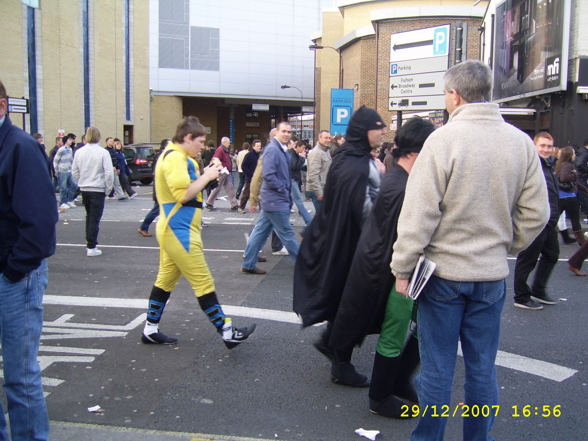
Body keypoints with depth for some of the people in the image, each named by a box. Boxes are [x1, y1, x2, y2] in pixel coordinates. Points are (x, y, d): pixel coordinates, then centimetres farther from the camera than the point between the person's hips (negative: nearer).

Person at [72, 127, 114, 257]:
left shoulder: (79, 152, 1)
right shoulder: (103, 152, -13)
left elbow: (74, 172, 6)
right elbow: (109, 173, -15)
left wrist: (81, 183, 17)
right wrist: (108, 189, -3)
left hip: (84, 189, 5)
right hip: (98, 189, -5)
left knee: (89, 216, 20)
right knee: (95, 218, 0)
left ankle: (90, 242, 26)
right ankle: (91, 247, 0)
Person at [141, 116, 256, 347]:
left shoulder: (177, 156, 16)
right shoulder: (175, 157, -17)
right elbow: (183, 194, -25)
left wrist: (203, 175, 4)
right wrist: (207, 176, -16)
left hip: (172, 230, 11)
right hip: (180, 231, -11)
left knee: (165, 280, 15)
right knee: (204, 283, -6)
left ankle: (150, 330, 24)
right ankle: (227, 332, -1)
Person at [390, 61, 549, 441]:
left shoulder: (443, 139, -14)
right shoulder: (521, 142, -2)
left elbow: (419, 213, -15)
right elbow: (536, 213, 2)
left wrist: (403, 268, -7)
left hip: (443, 271, -3)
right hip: (492, 274, 4)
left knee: (437, 367, 9)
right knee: (483, 368, 16)